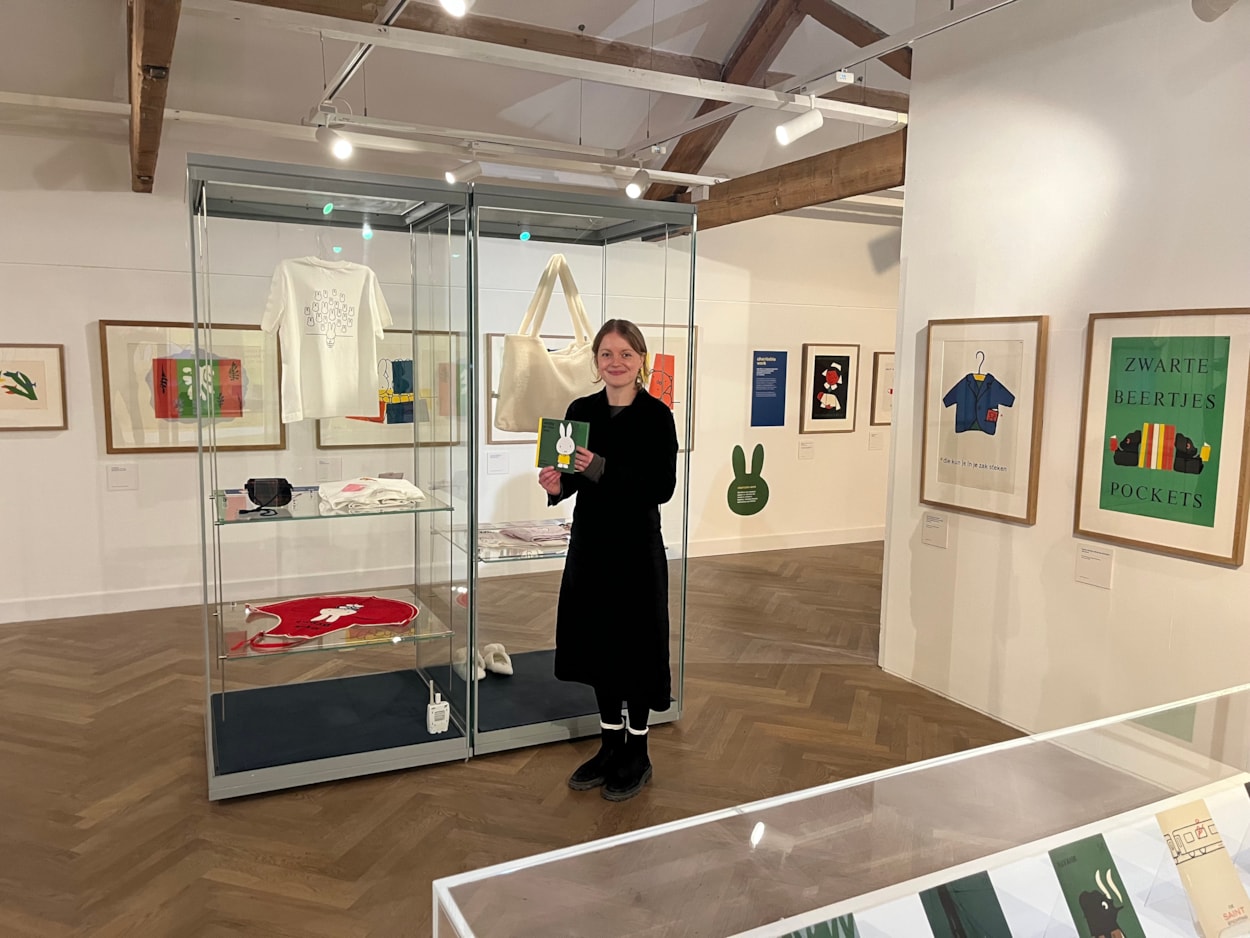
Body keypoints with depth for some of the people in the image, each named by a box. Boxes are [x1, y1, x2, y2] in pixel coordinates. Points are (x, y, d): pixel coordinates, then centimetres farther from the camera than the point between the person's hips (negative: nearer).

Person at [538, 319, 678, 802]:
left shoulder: (656, 415, -10)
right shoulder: (580, 410, 3)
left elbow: (662, 487, -15)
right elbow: (572, 477, 10)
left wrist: (602, 469, -24)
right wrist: (557, 485, -13)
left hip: (636, 546, -5)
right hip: (591, 542, 5)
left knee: (634, 644, 5)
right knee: (597, 642, 13)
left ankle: (637, 752, 23)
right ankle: (610, 744, 30)